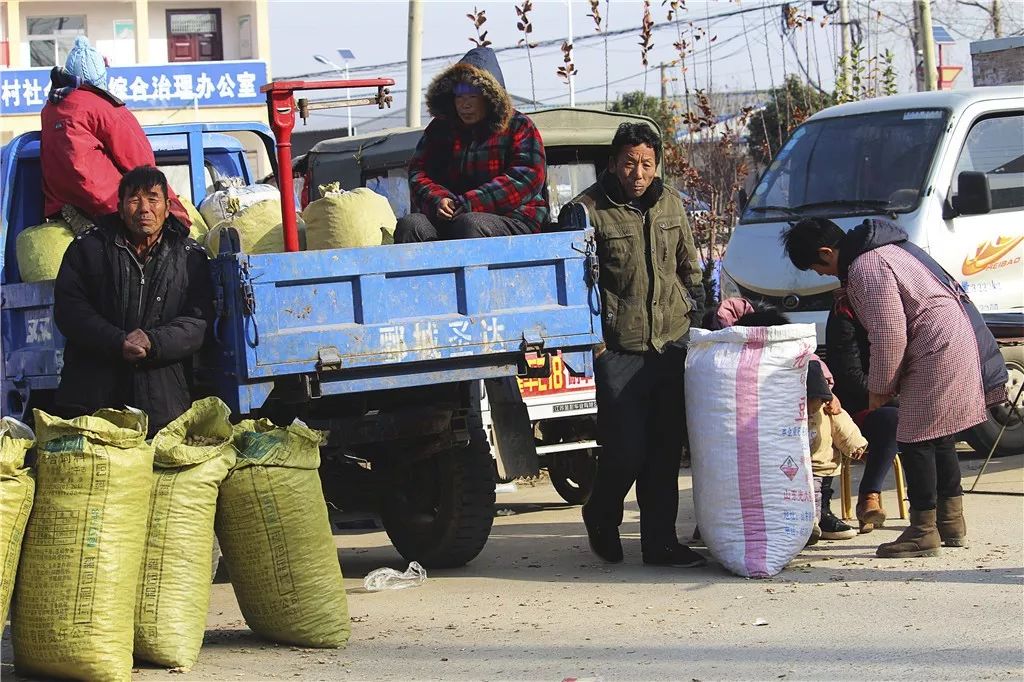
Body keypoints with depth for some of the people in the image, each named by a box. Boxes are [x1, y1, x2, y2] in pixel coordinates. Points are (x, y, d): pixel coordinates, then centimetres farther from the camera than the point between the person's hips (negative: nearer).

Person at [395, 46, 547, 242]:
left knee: (469, 224, -37)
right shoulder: (440, 129, 21)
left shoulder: (519, 127, 6)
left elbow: (526, 179, -8)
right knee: (409, 225, -25)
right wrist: (437, 200, -12)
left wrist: (469, 204, -16)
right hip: (447, 221, 4)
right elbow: (418, 171, 13)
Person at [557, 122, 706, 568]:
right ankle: (601, 519, 23)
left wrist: (696, 314, 17)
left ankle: (660, 541, 12)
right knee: (626, 451, -5)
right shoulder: (587, 210, -7)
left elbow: (688, 268, 23)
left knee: (666, 451, 5)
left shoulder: (670, 204, 12)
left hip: (671, 346, 5)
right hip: (618, 351, -5)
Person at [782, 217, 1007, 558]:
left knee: (915, 440, -7)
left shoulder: (867, 267, -18)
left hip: (938, 351, -11)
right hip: (954, 341, 11)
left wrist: (880, 388, -7)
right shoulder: (878, 250, 16)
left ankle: (923, 531, -3)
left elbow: (889, 335, -20)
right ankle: (952, 524, 25)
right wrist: (889, 383, 22)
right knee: (938, 437, 17)